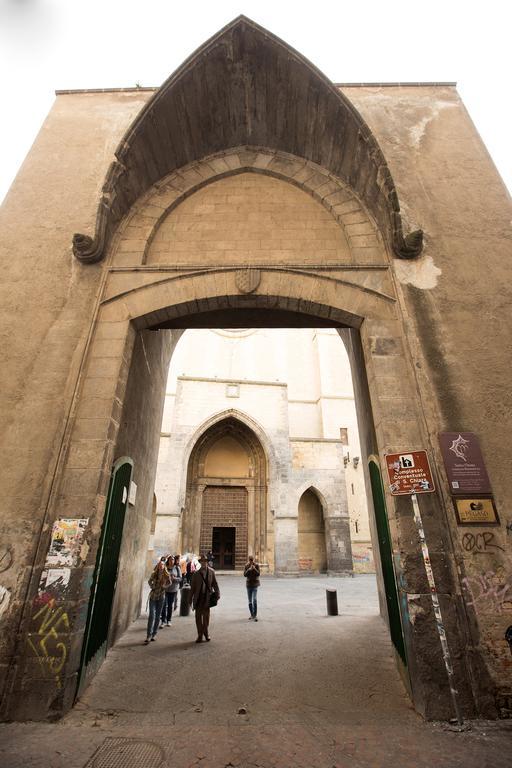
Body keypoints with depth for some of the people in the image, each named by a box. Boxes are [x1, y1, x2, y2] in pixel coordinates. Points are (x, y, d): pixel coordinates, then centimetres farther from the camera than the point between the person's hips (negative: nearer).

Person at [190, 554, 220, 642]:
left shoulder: (211, 572, 0)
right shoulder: (196, 573, 0)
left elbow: (215, 584, 3)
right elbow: (193, 587, 4)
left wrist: (217, 594, -5)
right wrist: (190, 599, 3)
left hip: (207, 598, 0)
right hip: (198, 598, 0)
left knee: (206, 617, 9)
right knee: (198, 617, 6)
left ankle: (205, 633, 29)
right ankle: (200, 635, 20)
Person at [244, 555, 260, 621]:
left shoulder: (256, 565, -6)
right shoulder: (246, 566, 0)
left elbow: (258, 574, -12)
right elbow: (245, 574, -7)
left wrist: (254, 569, -27)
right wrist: (249, 570, -23)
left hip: (255, 584, -3)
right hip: (249, 584, 3)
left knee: (254, 600, -15)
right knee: (250, 601, 10)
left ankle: (255, 615, -10)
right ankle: (252, 614, 23)